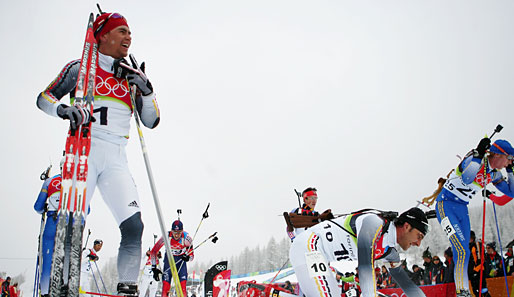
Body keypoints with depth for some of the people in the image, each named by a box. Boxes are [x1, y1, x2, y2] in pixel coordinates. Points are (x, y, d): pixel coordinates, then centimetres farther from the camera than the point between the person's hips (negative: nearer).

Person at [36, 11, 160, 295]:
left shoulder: (131, 77, 19)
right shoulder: (81, 68, 9)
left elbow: (151, 121, 16)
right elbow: (44, 98, 7)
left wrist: (146, 90, 0)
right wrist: (63, 109, -15)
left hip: (116, 159, 4)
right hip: (84, 151, -3)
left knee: (133, 225, -11)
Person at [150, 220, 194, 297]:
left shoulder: (186, 238, -23)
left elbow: (192, 255, -13)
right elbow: (153, 251, -14)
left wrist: (188, 257, -36)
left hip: (181, 259, 0)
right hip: (169, 258, 0)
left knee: (183, 285, -16)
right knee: (166, 283, -13)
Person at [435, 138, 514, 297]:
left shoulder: (494, 173, 8)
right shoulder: (475, 160, -17)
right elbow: (466, 179, -38)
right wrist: (479, 154, -36)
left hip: (462, 209, 9)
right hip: (446, 205, -9)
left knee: (463, 253, 8)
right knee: (462, 251, -19)